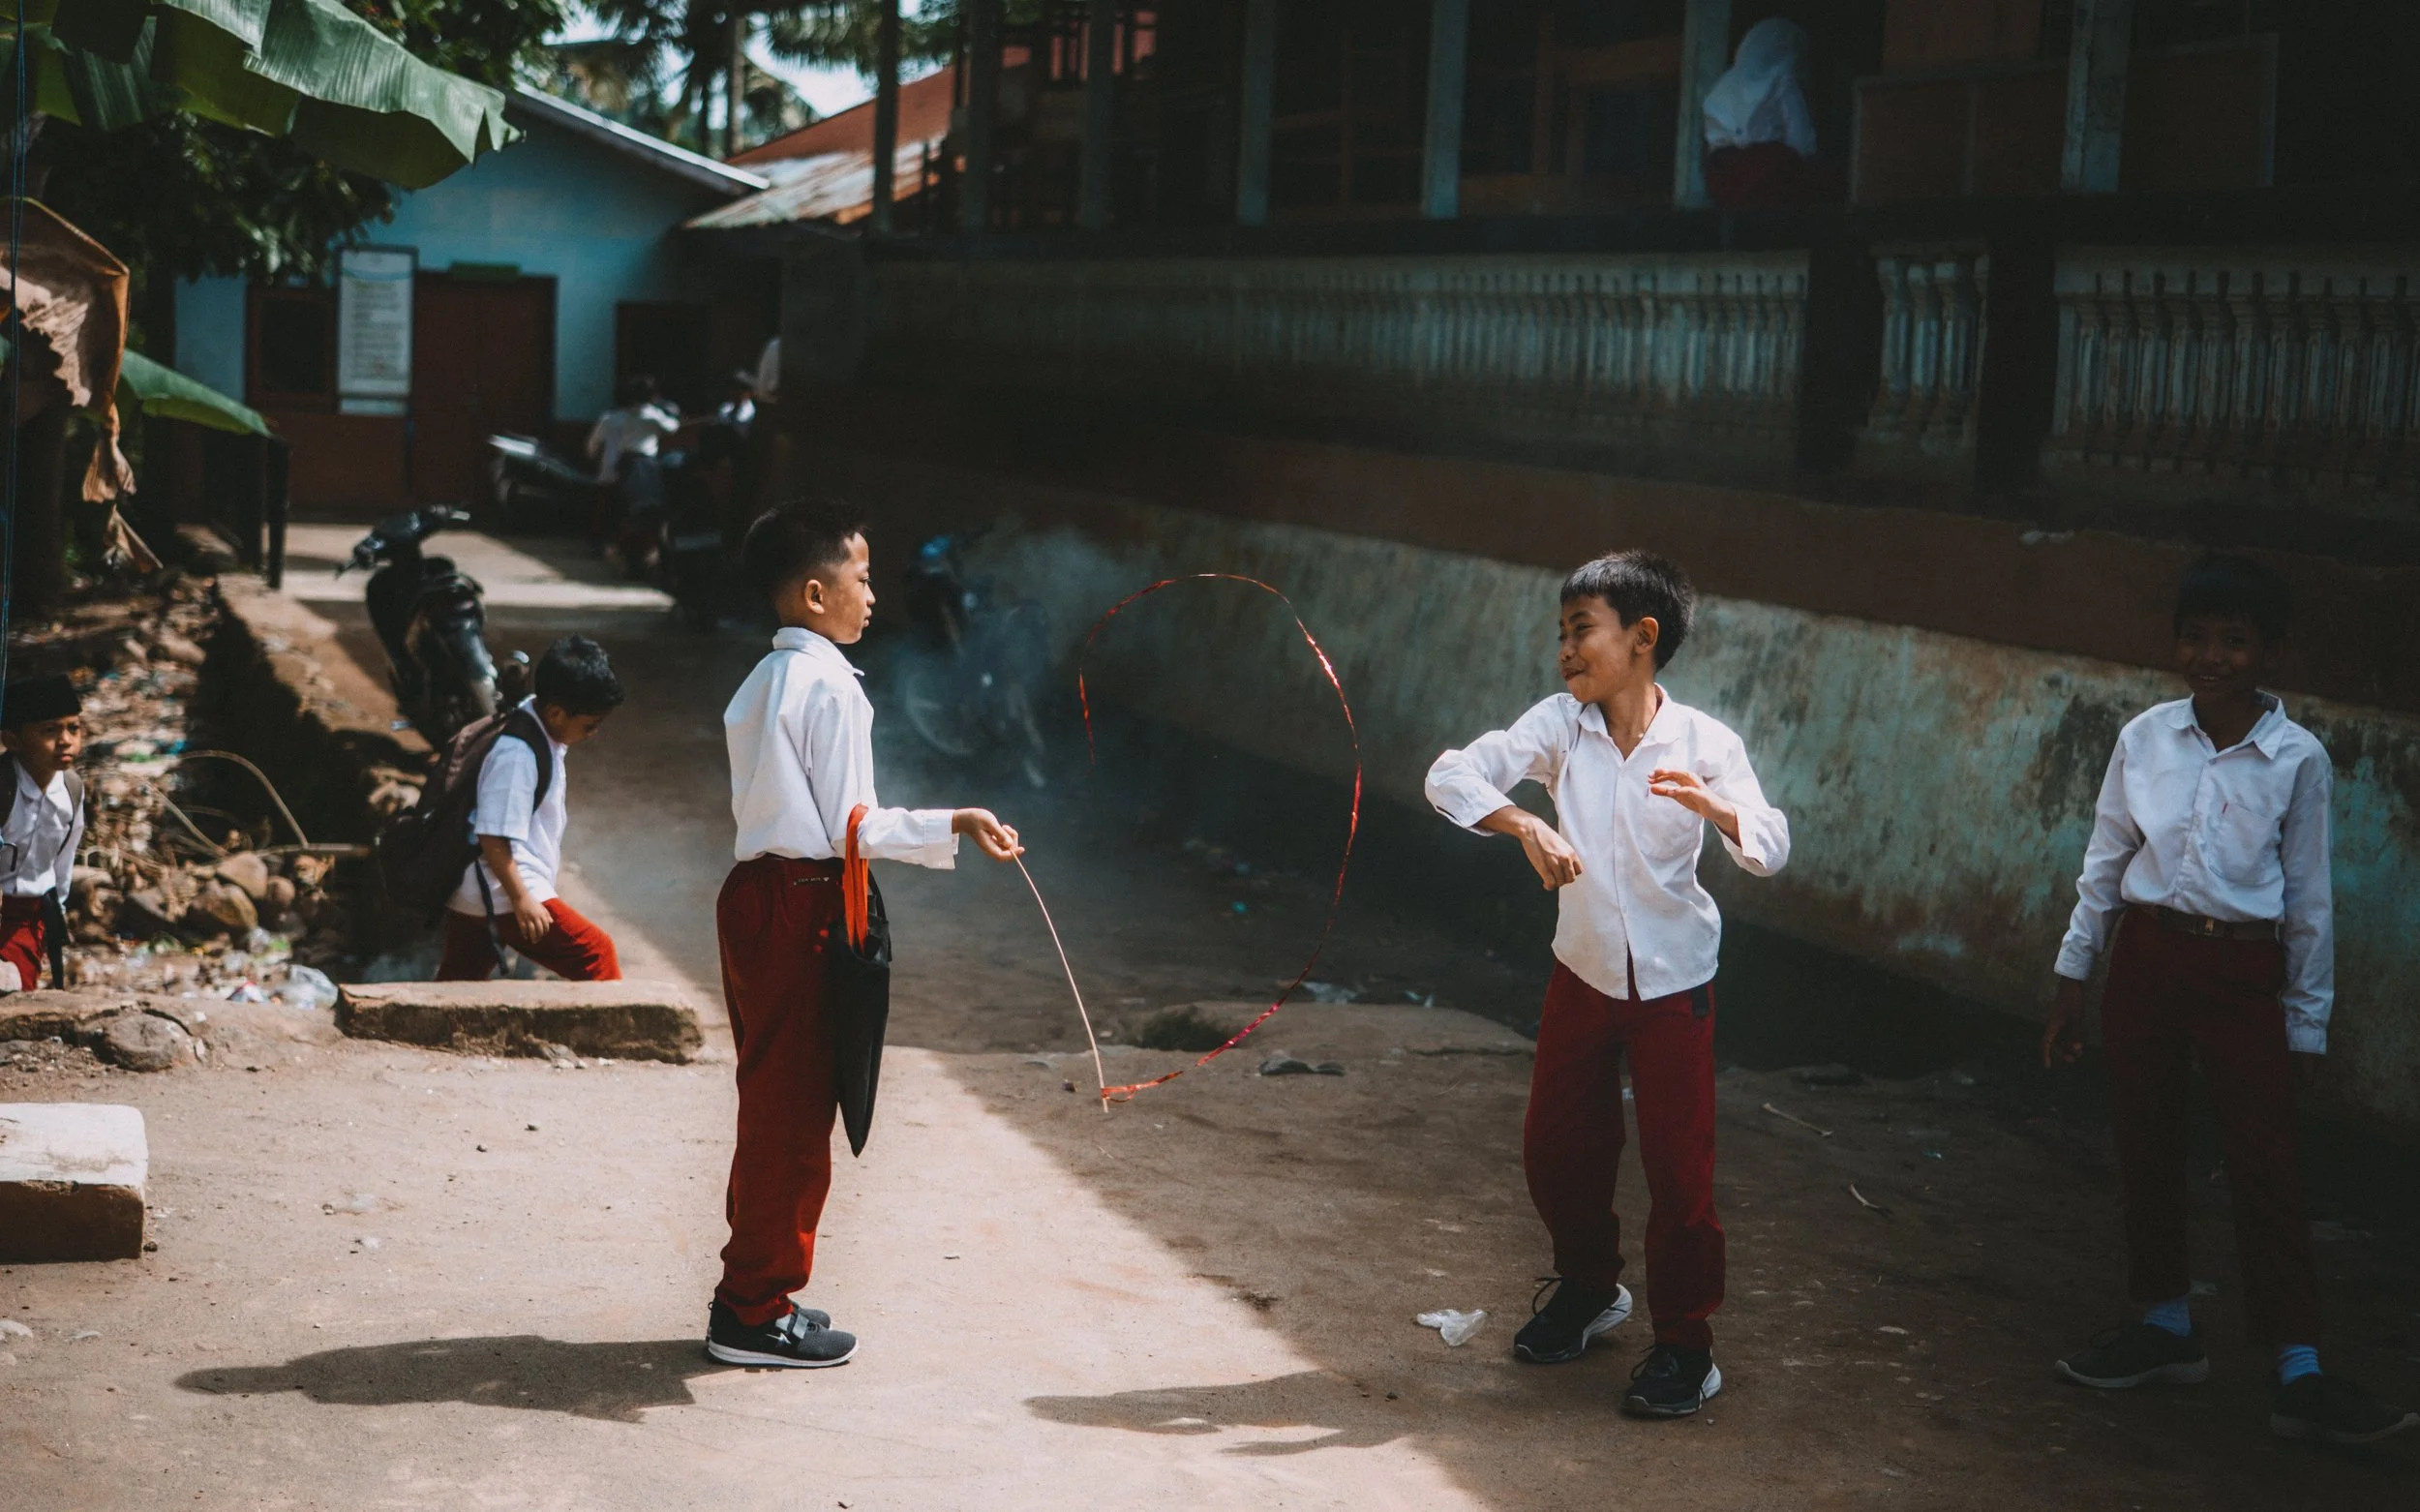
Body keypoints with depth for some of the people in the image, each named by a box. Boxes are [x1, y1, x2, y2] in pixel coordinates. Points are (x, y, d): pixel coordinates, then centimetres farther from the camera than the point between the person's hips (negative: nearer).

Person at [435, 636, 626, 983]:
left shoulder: (543, 732, 6)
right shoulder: (517, 753, -24)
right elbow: (494, 836, -25)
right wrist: (522, 900, -22)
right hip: (504, 895, -11)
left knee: (458, 981, 17)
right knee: (595, 955, -6)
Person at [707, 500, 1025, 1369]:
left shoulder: (763, 682, 15)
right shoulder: (829, 686, -14)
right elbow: (852, 827, -16)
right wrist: (952, 827, -11)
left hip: (757, 895, 10)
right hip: (803, 906, -10)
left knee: (773, 1103, 17)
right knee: (795, 1110, -2)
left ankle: (749, 1294, 24)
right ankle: (759, 1315, 5)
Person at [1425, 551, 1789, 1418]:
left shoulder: (1703, 743, -14)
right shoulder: (1561, 725, -9)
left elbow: (1772, 851, -21)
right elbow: (1452, 775, -16)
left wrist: (1712, 805, -41)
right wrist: (1526, 826, -32)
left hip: (1672, 982, -3)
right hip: (1583, 972, 3)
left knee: (1679, 1164, -2)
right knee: (1555, 1149, 12)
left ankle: (1685, 1343, 11)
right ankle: (1589, 1289, 38)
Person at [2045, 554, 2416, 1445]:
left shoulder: (2297, 758, -6)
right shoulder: (2144, 739, -1)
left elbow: (2308, 897, 0)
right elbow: (2103, 864, 6)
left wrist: (2306, 1018, 3)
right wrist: (2070, 983, 8)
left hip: (2243, 974, -2)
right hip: (2146, 960, 3)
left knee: (2267, 1169, -3)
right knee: (2146, 1153, 11)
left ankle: (2299, 1375, -1)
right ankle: (2167, 1329, 28)